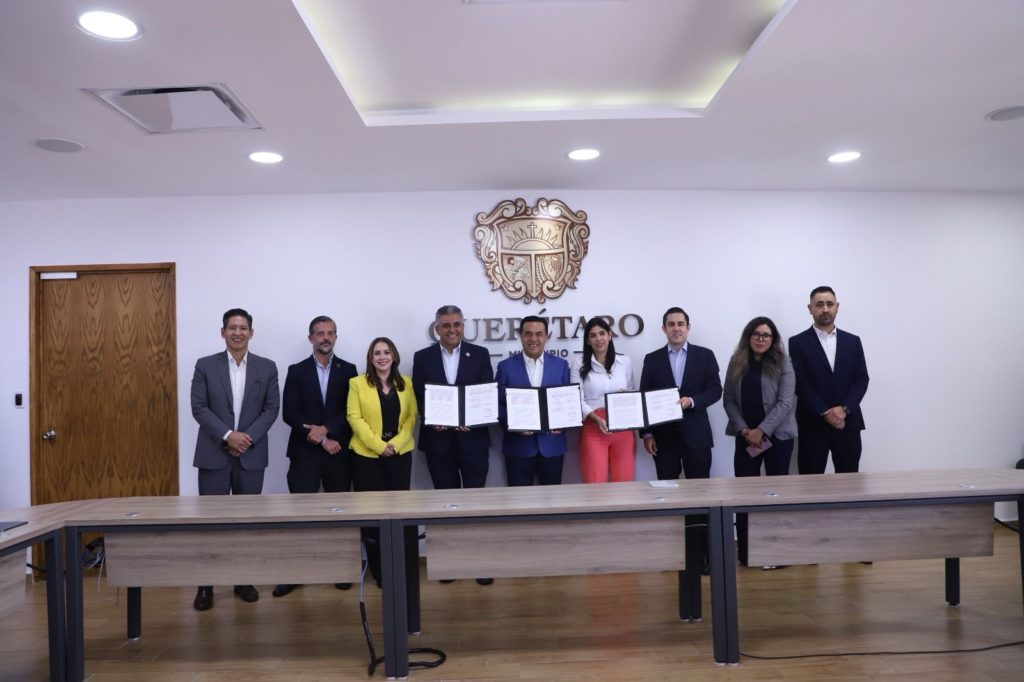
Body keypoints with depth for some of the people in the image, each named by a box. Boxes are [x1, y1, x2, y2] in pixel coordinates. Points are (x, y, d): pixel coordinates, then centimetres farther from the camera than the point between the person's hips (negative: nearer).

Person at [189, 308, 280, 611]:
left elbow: (272, 409, 0)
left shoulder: (267, 367, 4)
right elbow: (199, 407, -4)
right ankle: (206, 585, 12)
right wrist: (227, 435, -15)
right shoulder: (205, 365, 2)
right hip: (214, 453, -1)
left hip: (251, 455, 1)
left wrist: (248, 437, -12)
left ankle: (244, 580, 20)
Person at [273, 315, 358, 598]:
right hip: (305, 452, -1)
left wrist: (326, 429, -15)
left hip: (339, 452, 1)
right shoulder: (296, 371, 4)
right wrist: (321, 439, -11)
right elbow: (289, 414, -4)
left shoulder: (348, 370, 6)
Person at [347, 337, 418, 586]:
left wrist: (395, 443, -10)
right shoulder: (357, 383, 1)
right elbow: (354, 417, -6)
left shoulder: (406, 383, 8)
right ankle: (378, 569, 13)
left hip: (400, 453, 2)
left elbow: (412, 416, 4)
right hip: (366, 454, -2)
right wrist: (378, 445, -14)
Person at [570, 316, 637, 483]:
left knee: (624, 482, 4)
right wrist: (597, 419, -19)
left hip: (623, 429, 2)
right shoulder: (579, 366, 2)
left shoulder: (625, 362, 9)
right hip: (593, 429, -2)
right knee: (595, 483, -5)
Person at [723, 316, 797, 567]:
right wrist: (743, 429, -8)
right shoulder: (737, 363, 6)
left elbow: (786, 402, -10)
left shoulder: (782, 363, -3)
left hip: (777, 436, -2)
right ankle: (746, 552, 10)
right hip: (746, 437, 2)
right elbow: (728, 400, 4)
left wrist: (761, 431, -15)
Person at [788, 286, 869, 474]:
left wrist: (844, 409, -11)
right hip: (813, 425, -3)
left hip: (848, 423, 3)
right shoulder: (798, 343, 1)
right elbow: (800, 383, -7)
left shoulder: (853, 341, 11)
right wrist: (825, 413, -15)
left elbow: (861, 379, 3)